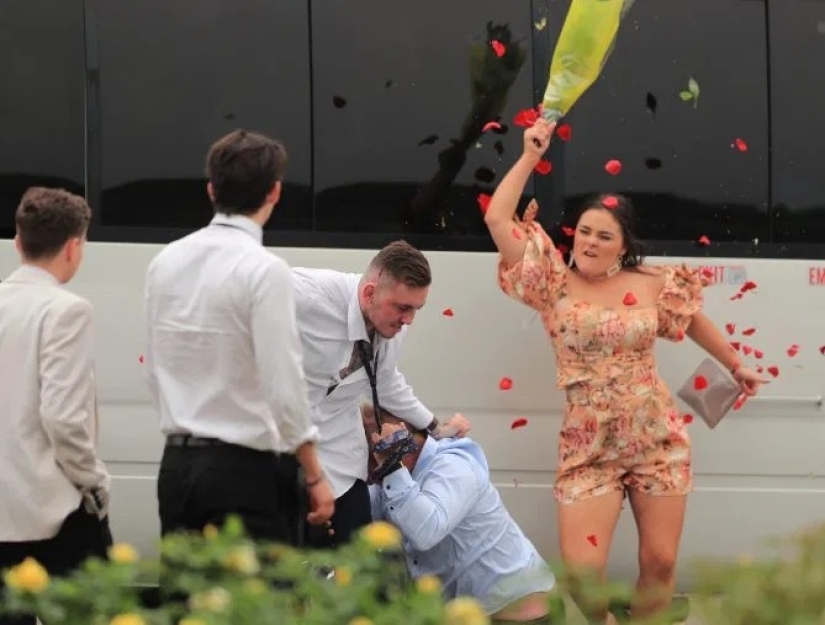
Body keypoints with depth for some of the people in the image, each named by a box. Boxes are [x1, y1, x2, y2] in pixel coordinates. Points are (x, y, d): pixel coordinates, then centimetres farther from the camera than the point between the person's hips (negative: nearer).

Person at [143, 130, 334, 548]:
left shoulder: (166, 262, 6)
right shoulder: (264, 270, -13)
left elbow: (154, 371, 13)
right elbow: (284, 387, -15)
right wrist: (315, 478, -7)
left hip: (177, 465, 7)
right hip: (247, 470, -6)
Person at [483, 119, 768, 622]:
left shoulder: (652, 286, 1)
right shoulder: (555, 285, -2)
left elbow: (695, 322, 21)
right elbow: (498, 220, -10)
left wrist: (736, 366, 31)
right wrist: (531, 156, -7)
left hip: (658, 441, 1)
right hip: (589, 447, -1)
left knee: (660, 563, 2)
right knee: (581, 570, -11)